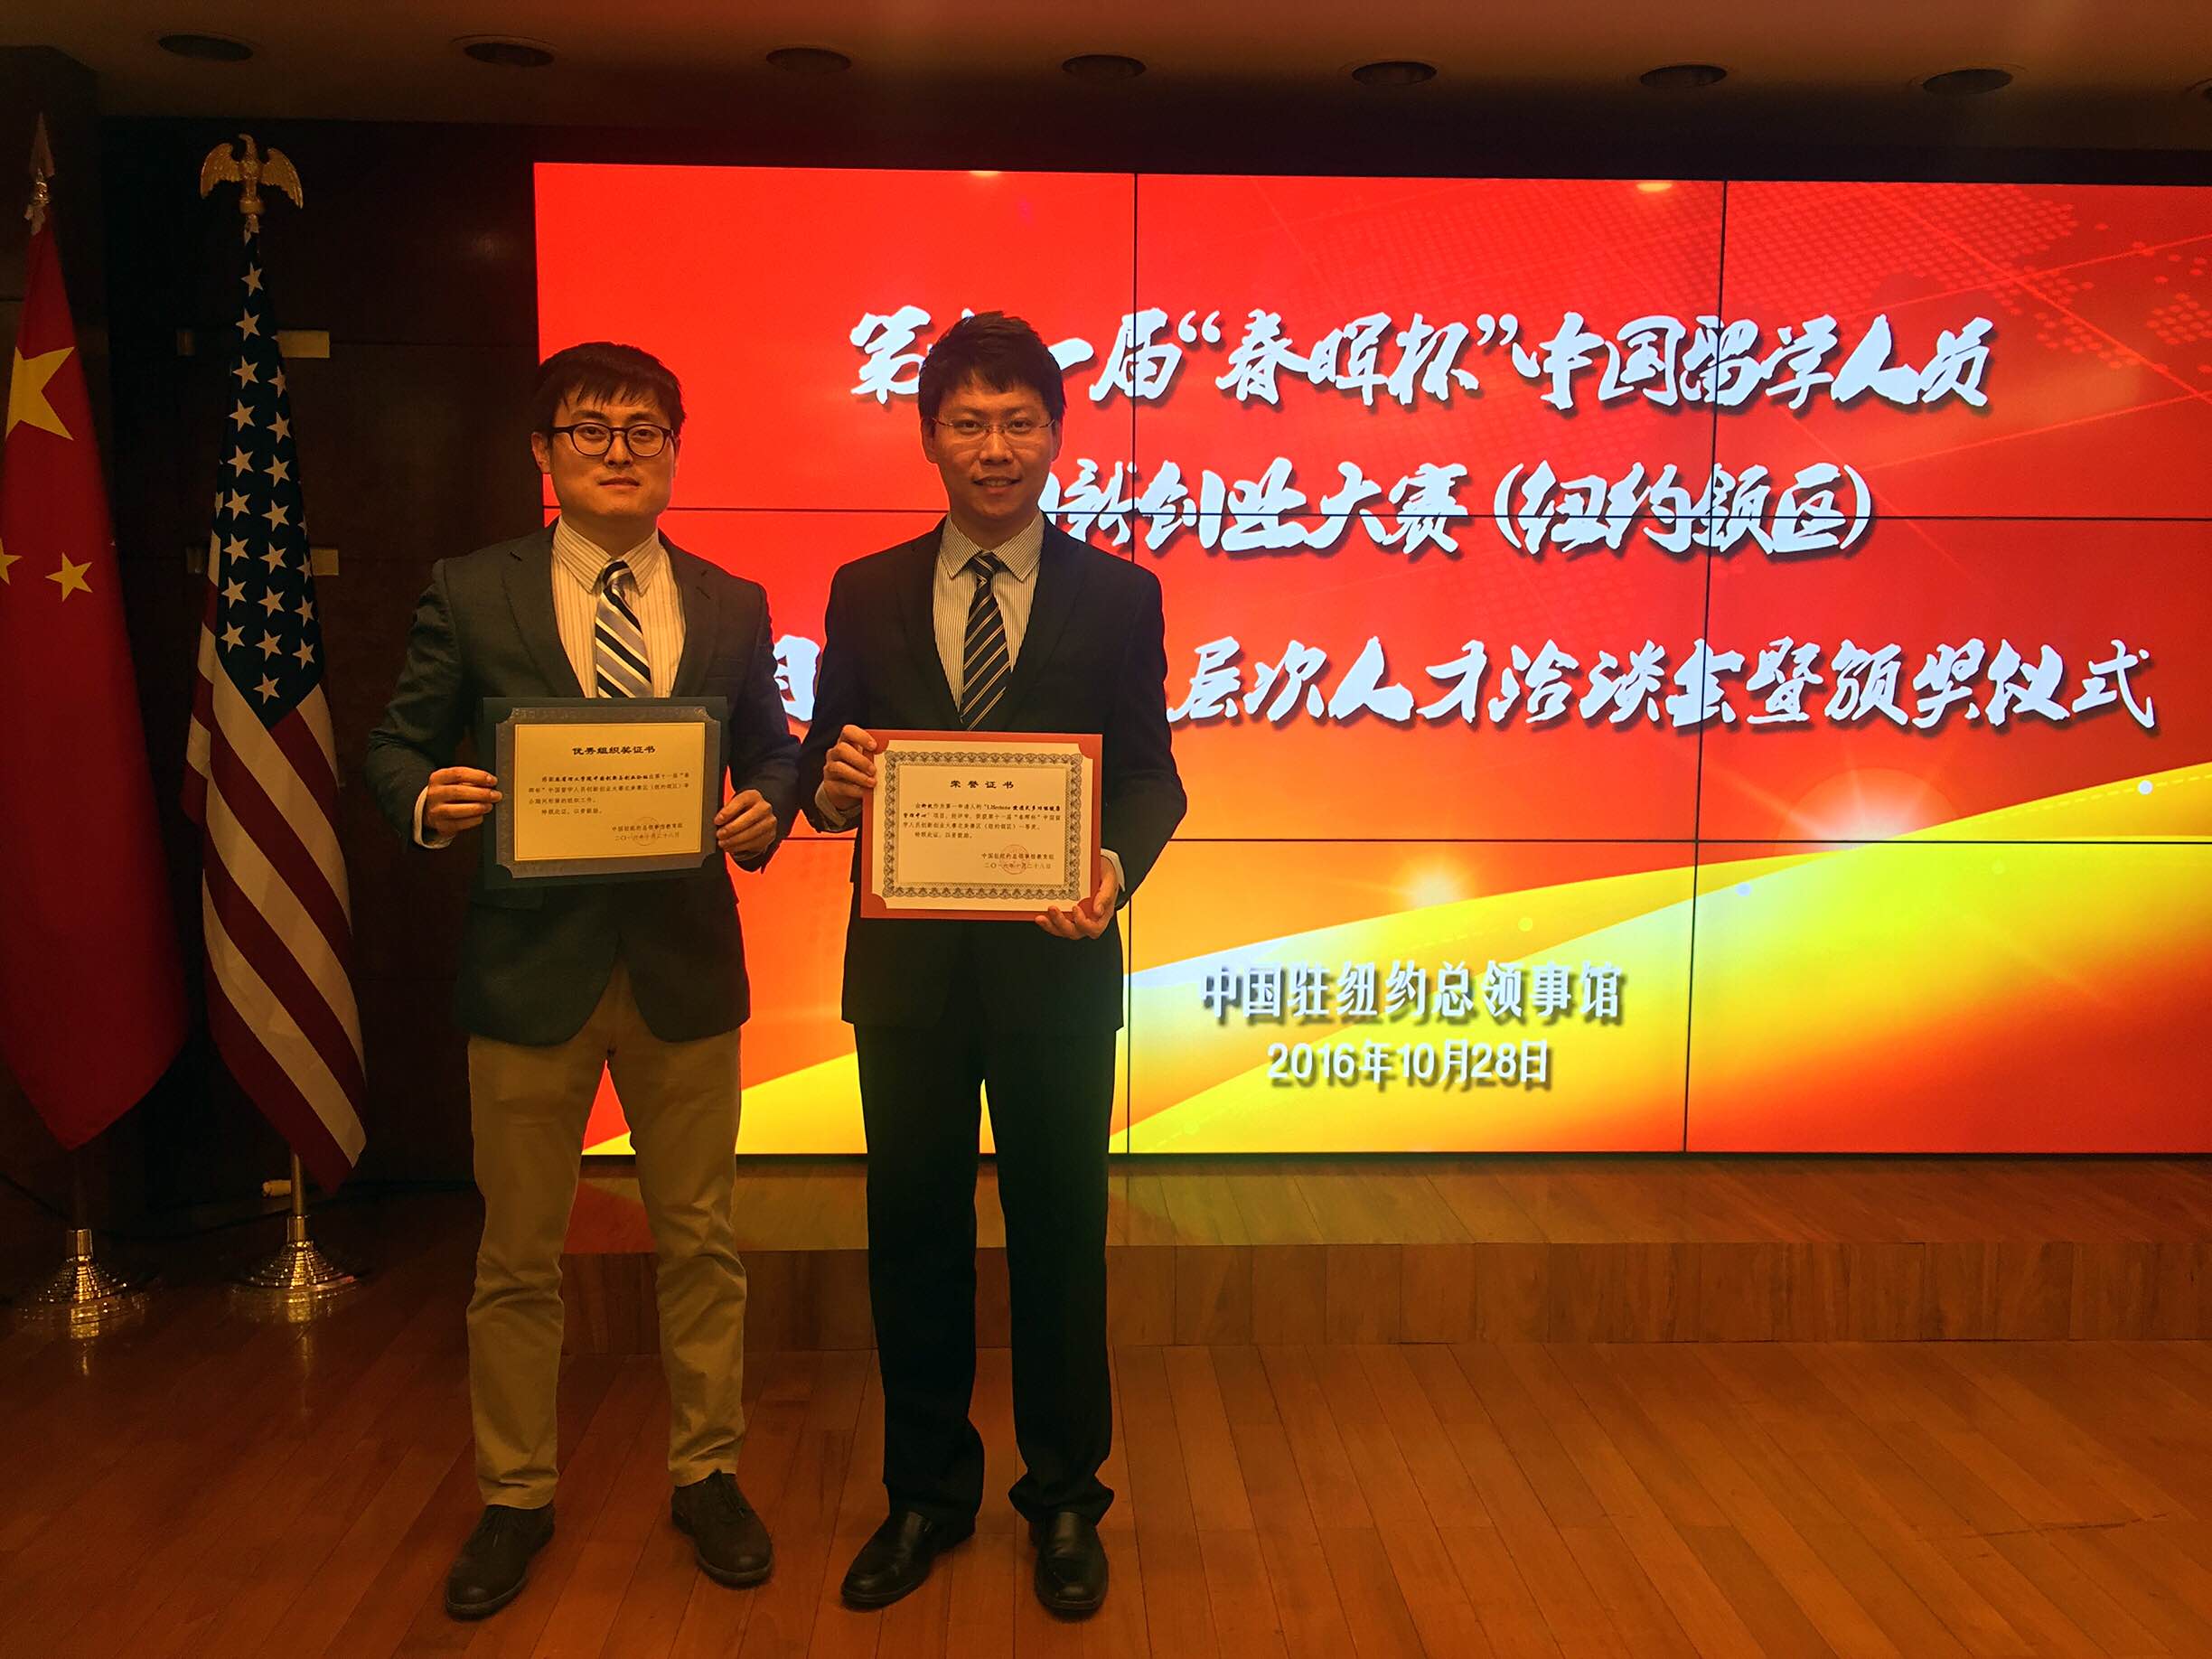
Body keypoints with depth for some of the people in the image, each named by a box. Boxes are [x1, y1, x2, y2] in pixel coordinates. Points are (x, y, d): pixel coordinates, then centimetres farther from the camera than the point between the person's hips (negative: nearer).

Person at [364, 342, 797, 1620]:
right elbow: (397, 746, 3)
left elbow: (772, 751, 11)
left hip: (685, 964, 2)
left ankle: (709, 1476, 31)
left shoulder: (733, 607, 7)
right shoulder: (469, 595, 1)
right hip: (529, 961, -1)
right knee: (519, 1254, 11)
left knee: (699, 1239, 12)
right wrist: (428, 803, -19)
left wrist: (764, 812, -11)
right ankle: (516, 1498, 30)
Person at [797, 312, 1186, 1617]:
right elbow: (823, 768, 8)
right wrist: (830, 785, -16)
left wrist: (1116, 867, -19)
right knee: (914, 1230, 12)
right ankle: (927, 1495, 31)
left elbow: (1152, 775, 1)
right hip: (907, 963, 2)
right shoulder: (866, 594, 7)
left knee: (1061, 1233, 9)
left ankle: (1064, 1499, 29)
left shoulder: (1118, 594, 3)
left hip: (1055, 962, -1)